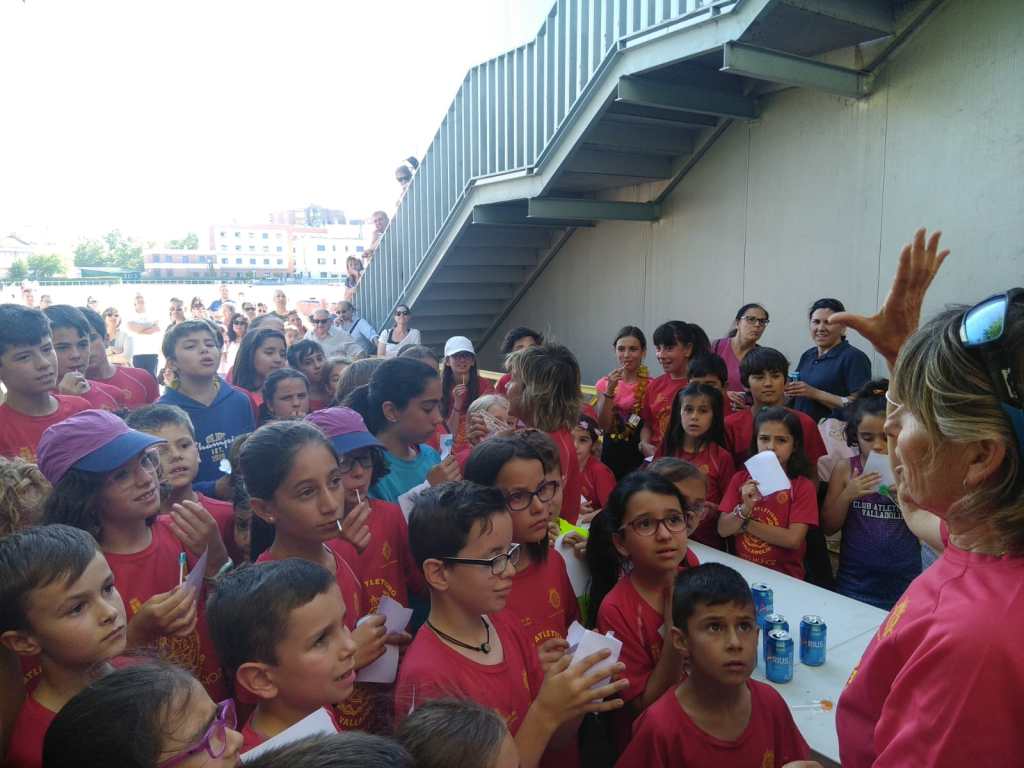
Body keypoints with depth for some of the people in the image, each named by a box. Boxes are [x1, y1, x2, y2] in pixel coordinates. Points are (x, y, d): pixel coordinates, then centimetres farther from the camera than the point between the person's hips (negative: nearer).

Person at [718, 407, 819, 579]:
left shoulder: (803, 486, -3)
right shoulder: (741, 479, 6)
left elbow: (793, 539, -12)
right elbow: (723, 530, -1)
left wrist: (745, 524, -8)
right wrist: (745, 509, -18)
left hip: (784, 576, -2)